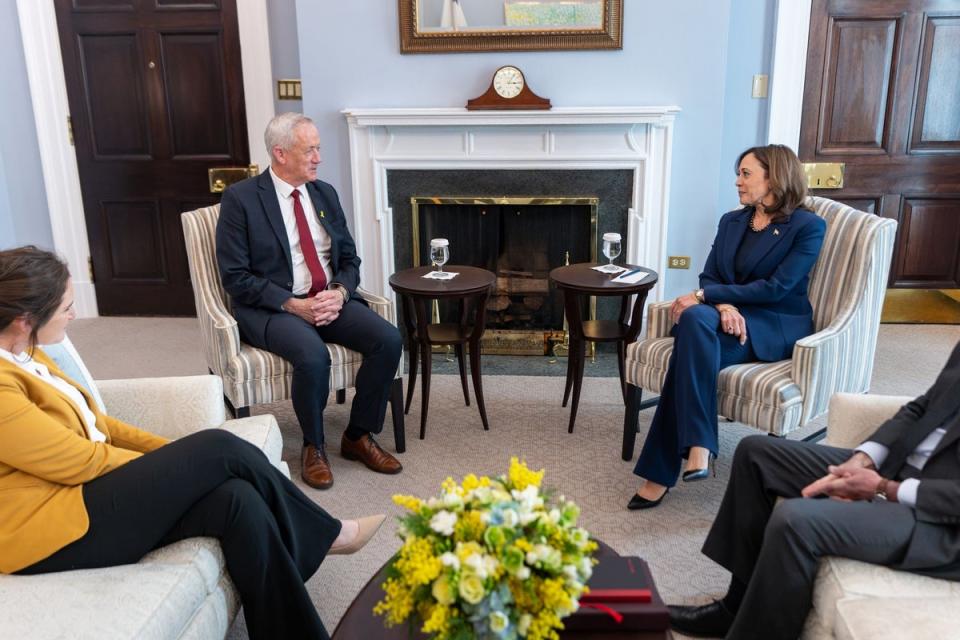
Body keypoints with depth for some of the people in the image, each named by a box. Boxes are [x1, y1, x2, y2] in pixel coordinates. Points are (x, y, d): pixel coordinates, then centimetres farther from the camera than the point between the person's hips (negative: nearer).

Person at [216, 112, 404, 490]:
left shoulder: (325, 193, 11)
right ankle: (313, 447, -6)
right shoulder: (240, 199, -5)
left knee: (389, 339, -20)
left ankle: (358, 436, -1)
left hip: (331, 300, 5)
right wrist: (292, 305, -20)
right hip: (272, 308, -5)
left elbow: (349, 258, 12)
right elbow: (235, 277, -10)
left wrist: (339, 292, -10)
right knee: (313, 356, -35)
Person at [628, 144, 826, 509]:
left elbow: (775, 287, -13)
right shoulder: (731, 221, 16)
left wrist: (703, 297, -18)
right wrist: (723, 305, -18)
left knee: (695, 320, -34)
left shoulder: (808, 227, -3)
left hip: (779, 327, -5)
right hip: (730, 317, 5)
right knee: (694, 321, -34)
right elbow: (709, 275, 6)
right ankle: (698, 446, -36)